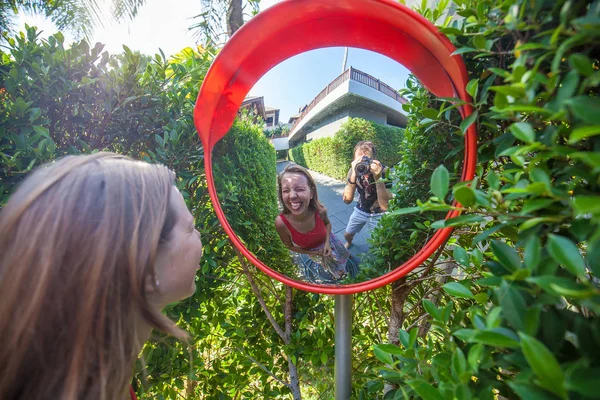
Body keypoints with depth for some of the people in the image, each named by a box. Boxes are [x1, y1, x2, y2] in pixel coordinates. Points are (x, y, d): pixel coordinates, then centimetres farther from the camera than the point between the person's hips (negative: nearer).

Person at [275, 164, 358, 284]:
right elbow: (290, 246, -18)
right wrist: (313, 253, -18)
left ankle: (340, 273, 66)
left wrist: (327, 242, -19)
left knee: (340, 270, 32)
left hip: (327, 245, 2)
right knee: (321, 279, 28)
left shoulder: (320, 211, -33)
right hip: (309, 255, -2)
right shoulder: (281, 222, -39)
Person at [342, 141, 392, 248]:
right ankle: (349, 242, 53)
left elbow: (385, 206, -37)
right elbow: (347, 200, -29)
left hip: (378, 214, -3)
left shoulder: (384, 170, -29)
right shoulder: (353, 170, -19)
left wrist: (378, 177, -46)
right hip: (360, 210, 3)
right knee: (347, 234, 17)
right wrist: (353, 175, -41)